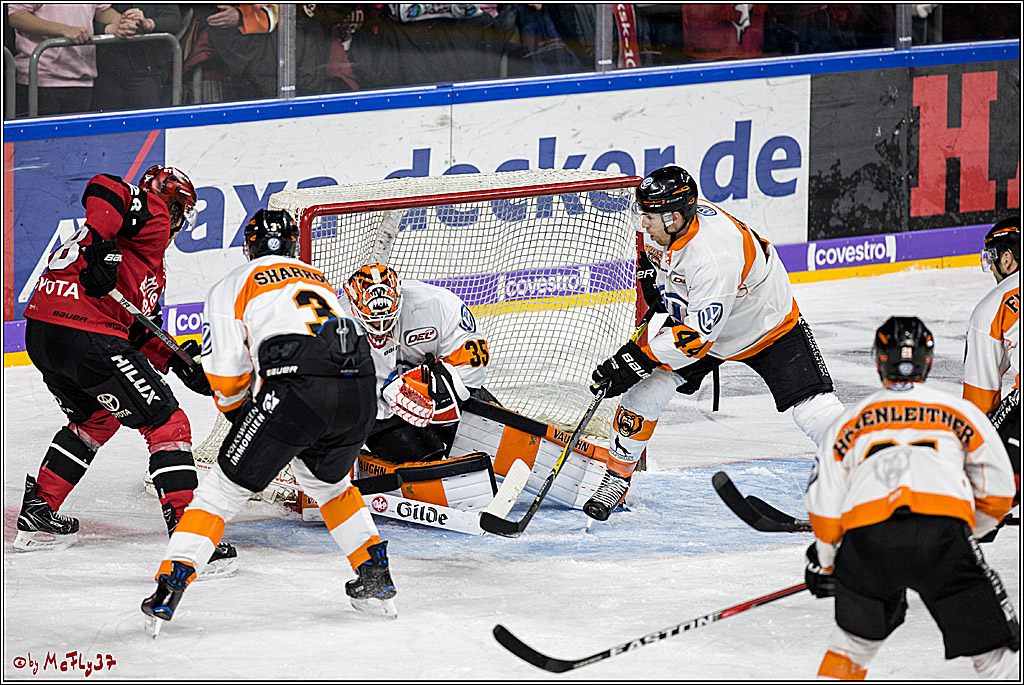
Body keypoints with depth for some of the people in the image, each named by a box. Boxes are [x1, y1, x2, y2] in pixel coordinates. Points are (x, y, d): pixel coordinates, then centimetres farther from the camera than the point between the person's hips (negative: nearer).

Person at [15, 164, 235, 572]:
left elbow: (138, 331, 28)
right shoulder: (153, 215, 4)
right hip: (86, 335, -10)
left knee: (95, 419, 34)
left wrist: (178, 362, 20)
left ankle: (38, 514, 35)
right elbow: (104, 190, -17)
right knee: (165, 424, -2)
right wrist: (101, 245, -27)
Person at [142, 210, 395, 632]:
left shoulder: (233, 285, 19)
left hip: (296, 390, -5)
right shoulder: (322, 279, 35)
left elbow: (226, 372, 12)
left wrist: (238, 411, 32)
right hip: (360, 390, 5)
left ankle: (170, 585, -4)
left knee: (226, 487, 6)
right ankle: (376, 579, 31)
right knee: (328, 482, 32)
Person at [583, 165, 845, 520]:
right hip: (690, 315, 7)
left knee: (813, 409, -17)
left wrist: (640, 358, -39)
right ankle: (616, 478, 9)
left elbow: (699, 334, -40)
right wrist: (649, 273, -7)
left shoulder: (715, 254, -42)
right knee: (644, 391, -7)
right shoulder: (661, 225, -17)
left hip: (766, 327, -7)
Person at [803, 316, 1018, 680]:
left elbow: (825, 509, 22)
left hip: (865, 537, 2)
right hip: (944, 532, -2)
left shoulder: (848, 422, 26)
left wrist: (823, 561, 39)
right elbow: (997, 495, 23)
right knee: (995, 651, 5)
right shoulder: (961, 411, 24)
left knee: (856, 638, 30)